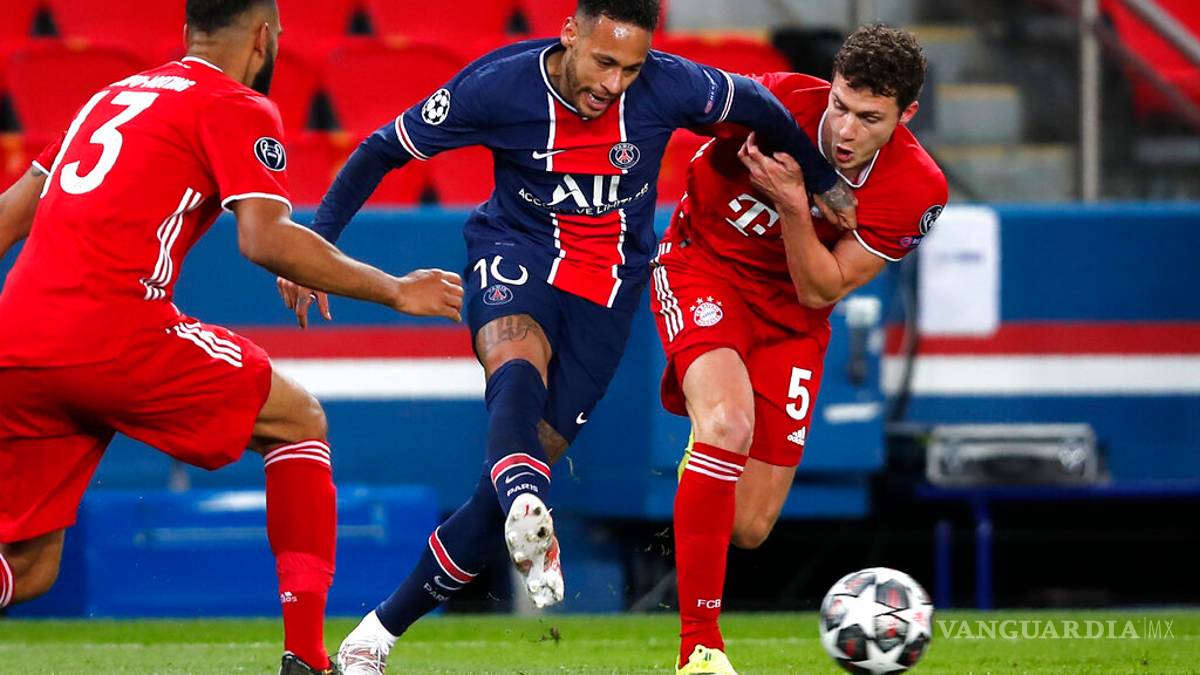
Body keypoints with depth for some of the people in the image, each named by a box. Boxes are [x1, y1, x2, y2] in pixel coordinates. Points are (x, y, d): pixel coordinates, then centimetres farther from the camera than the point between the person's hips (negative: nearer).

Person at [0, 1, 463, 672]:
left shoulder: (114, 96, 27)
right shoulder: (239, 108, 4)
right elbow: (266, 239, -11)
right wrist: (394, 291, -2)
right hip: (114, 332, -6)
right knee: (300, 420, 15)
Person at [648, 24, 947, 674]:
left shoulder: (916, 191, -19)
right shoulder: (780, 101, -24)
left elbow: (821, 291, -17)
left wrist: (794, 205, -30)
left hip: (792, 318, 3)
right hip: (704, 265, -3)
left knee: (747, 529, -1)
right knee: (729, 421, -33)